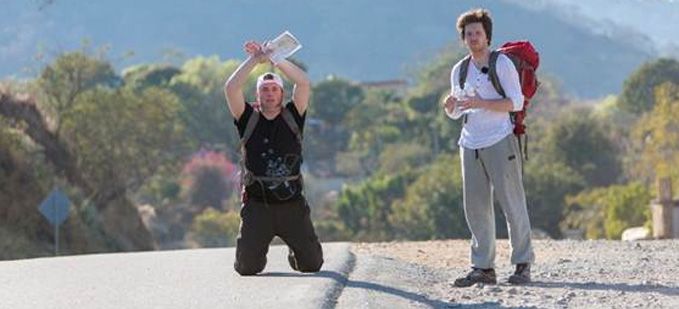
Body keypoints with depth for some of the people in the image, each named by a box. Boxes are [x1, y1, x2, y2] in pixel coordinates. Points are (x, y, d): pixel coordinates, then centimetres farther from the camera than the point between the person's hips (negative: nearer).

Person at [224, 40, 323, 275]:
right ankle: (257, 249, 27)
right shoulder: (248, 119, 5)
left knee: (312, 263, 2)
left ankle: (294, 253, 37)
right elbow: (231, 88, -10)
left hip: (292, 204, 1)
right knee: (247, 267, -9)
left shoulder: (292, 117, 6)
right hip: (257, 205, -1)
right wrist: (255, 60, -10)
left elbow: (304, 83, -7)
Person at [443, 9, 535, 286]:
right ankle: (483, 268, 5)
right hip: (471, 145, 5)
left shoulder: (501, 63, -2)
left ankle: (523, 265, 1)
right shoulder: (459, 71, 14)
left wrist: (479, 103, -19)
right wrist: (449, 105, -4)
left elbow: (516, 102, -9)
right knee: (475, 207, 2)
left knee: (512, 203, -5)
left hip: (499, 142, -5)